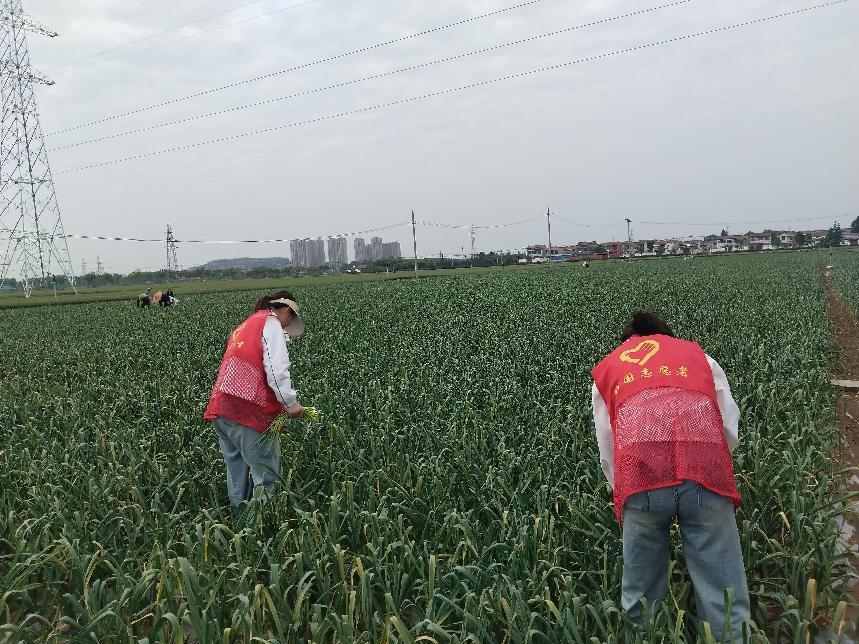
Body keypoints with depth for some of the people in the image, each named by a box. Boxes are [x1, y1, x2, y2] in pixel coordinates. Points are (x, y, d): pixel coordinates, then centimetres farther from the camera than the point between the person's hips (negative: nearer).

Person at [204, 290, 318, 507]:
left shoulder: (243, 327, 26)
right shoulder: (271, 323, 0)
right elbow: (276, 368, -14)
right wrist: (290, 402, -12)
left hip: (220, 409, 9)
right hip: (248, 411, -9)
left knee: (237, 471, 15)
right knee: (267, 474, -4)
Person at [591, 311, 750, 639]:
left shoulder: (606, 369, 29)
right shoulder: (699, 356, 30)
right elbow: (731, 431, 25)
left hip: (640, 476, 0)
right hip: (707, 475, 1)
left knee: (641, 593, 15)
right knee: (724, 593, 10)